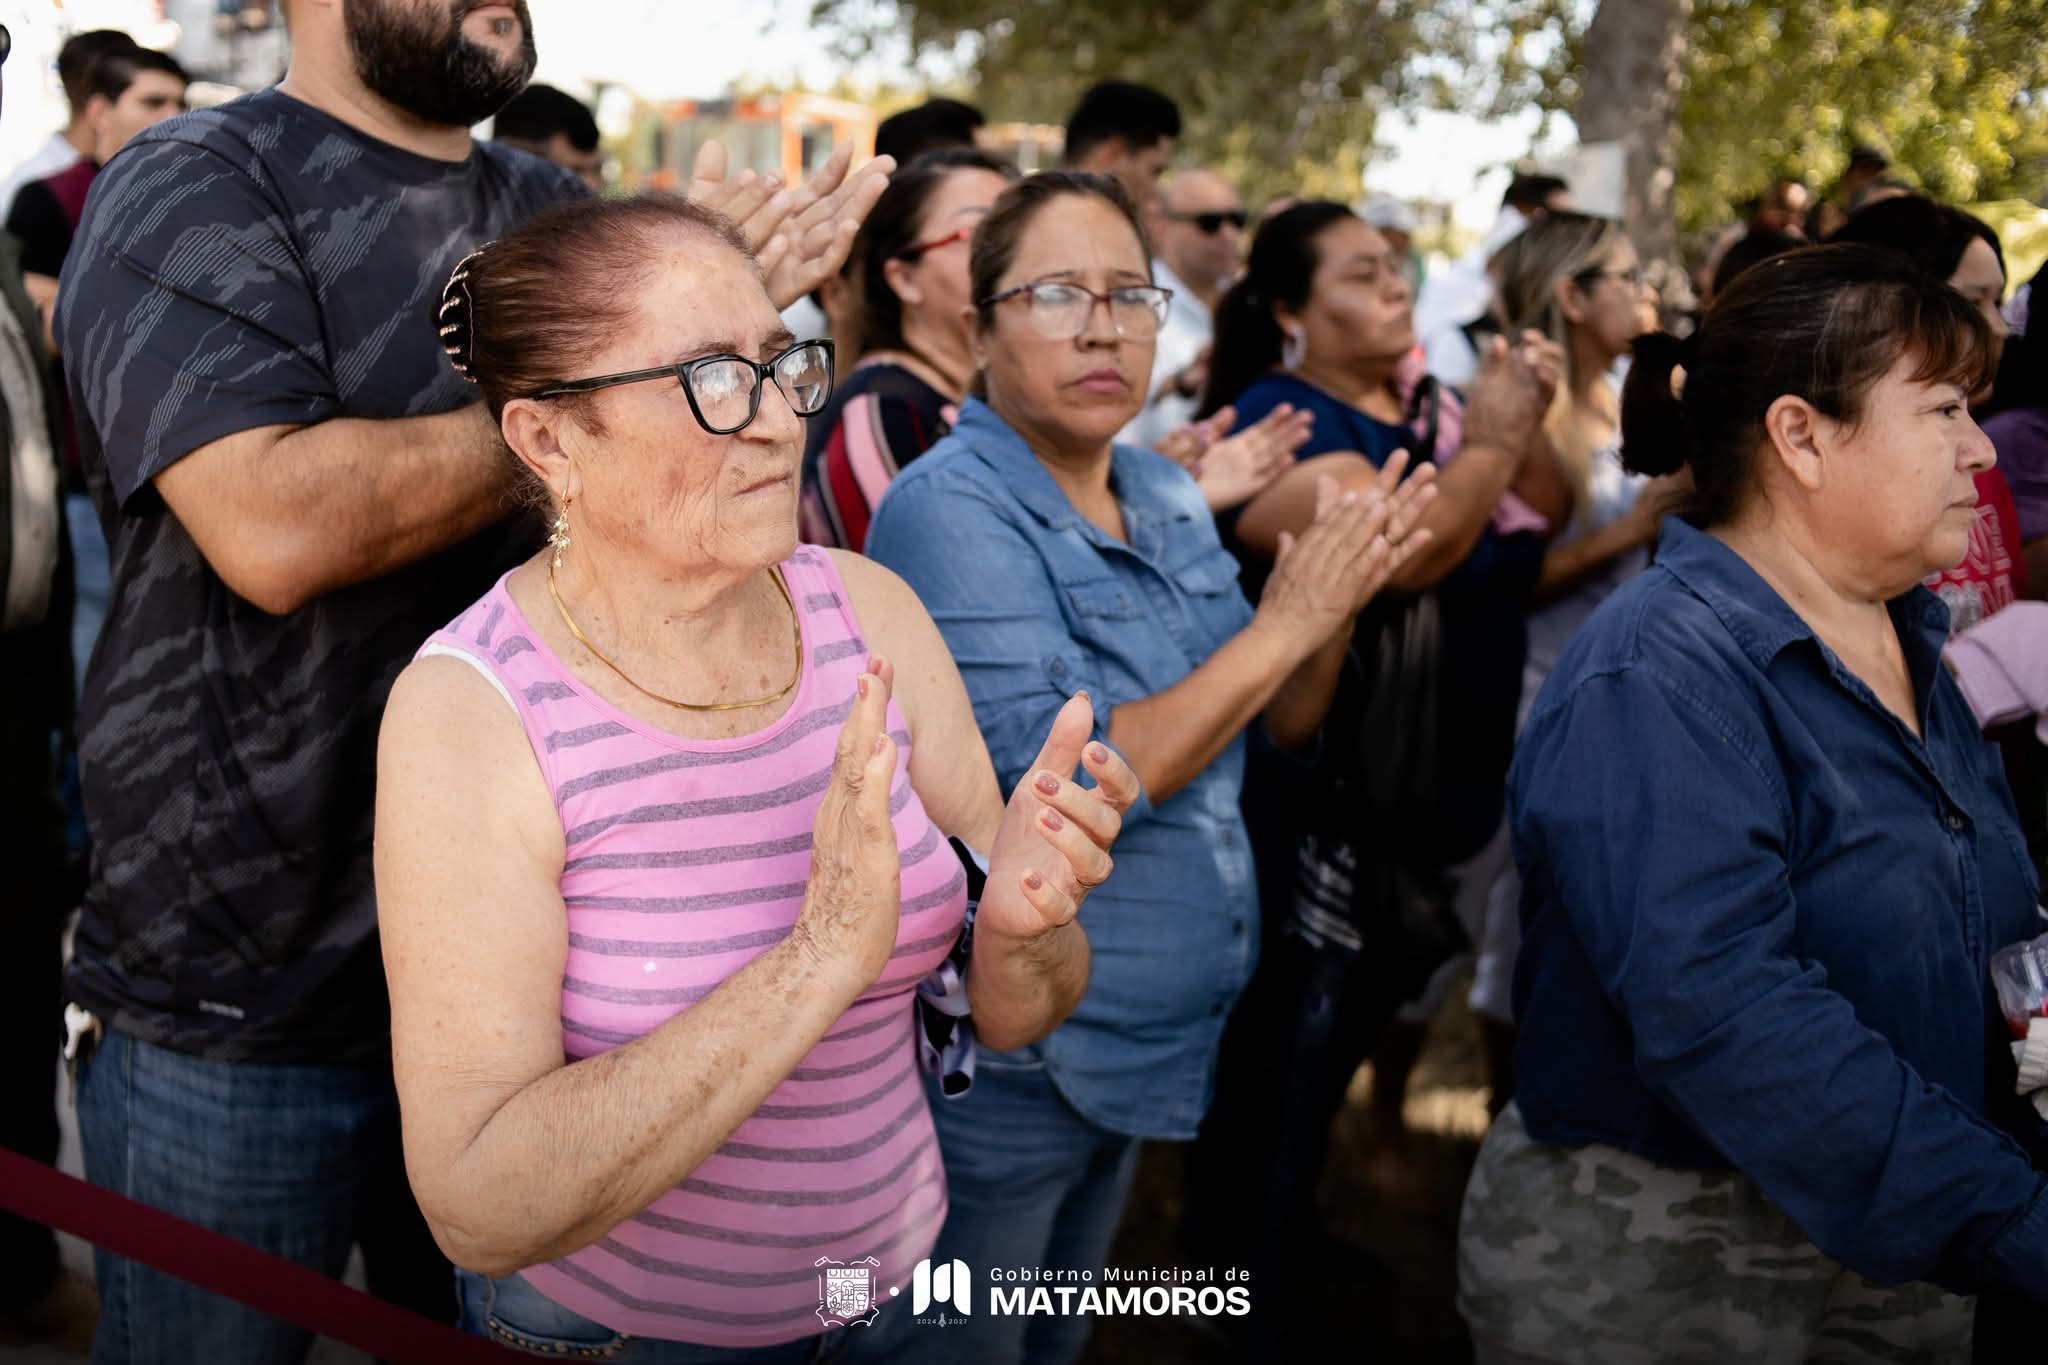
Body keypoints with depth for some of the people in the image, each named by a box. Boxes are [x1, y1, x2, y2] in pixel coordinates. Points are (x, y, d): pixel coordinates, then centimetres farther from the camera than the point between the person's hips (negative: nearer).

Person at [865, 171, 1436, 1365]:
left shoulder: (1167, 494, 4)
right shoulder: (952, 509, -19)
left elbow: (1278, 729, 9)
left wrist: (1342, 595, -9)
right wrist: (1282, 622, -23)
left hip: (1148, 1042, 8)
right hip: (998, 1068, -7)